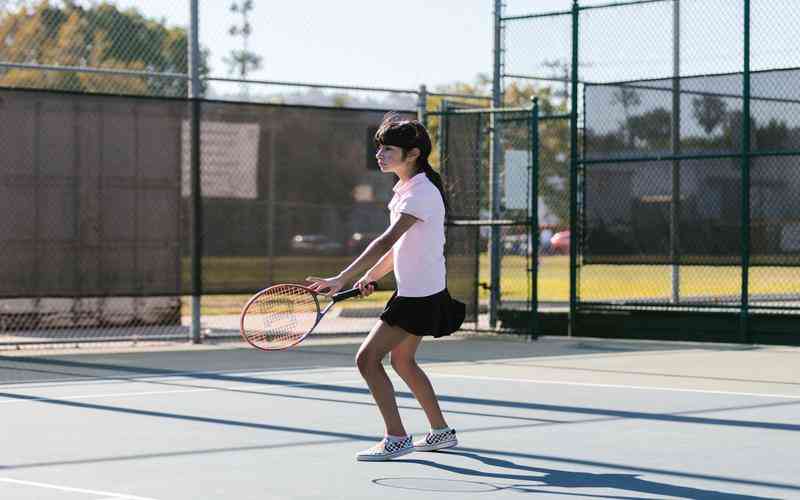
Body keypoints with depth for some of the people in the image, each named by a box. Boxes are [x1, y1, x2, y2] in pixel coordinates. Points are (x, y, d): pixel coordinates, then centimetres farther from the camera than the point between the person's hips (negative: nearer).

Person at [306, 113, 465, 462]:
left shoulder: (421, 192, -21)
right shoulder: (407, 189, 10)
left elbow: (386, 242, -32)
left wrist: (341, 279, -38)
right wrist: (372, 276, 5)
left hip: (419, 295, -10)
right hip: (415, 291, 10)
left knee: (367, 358, -11)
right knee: (402, 361, 23)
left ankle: (396, 439, -6)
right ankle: (441, 432, 32)